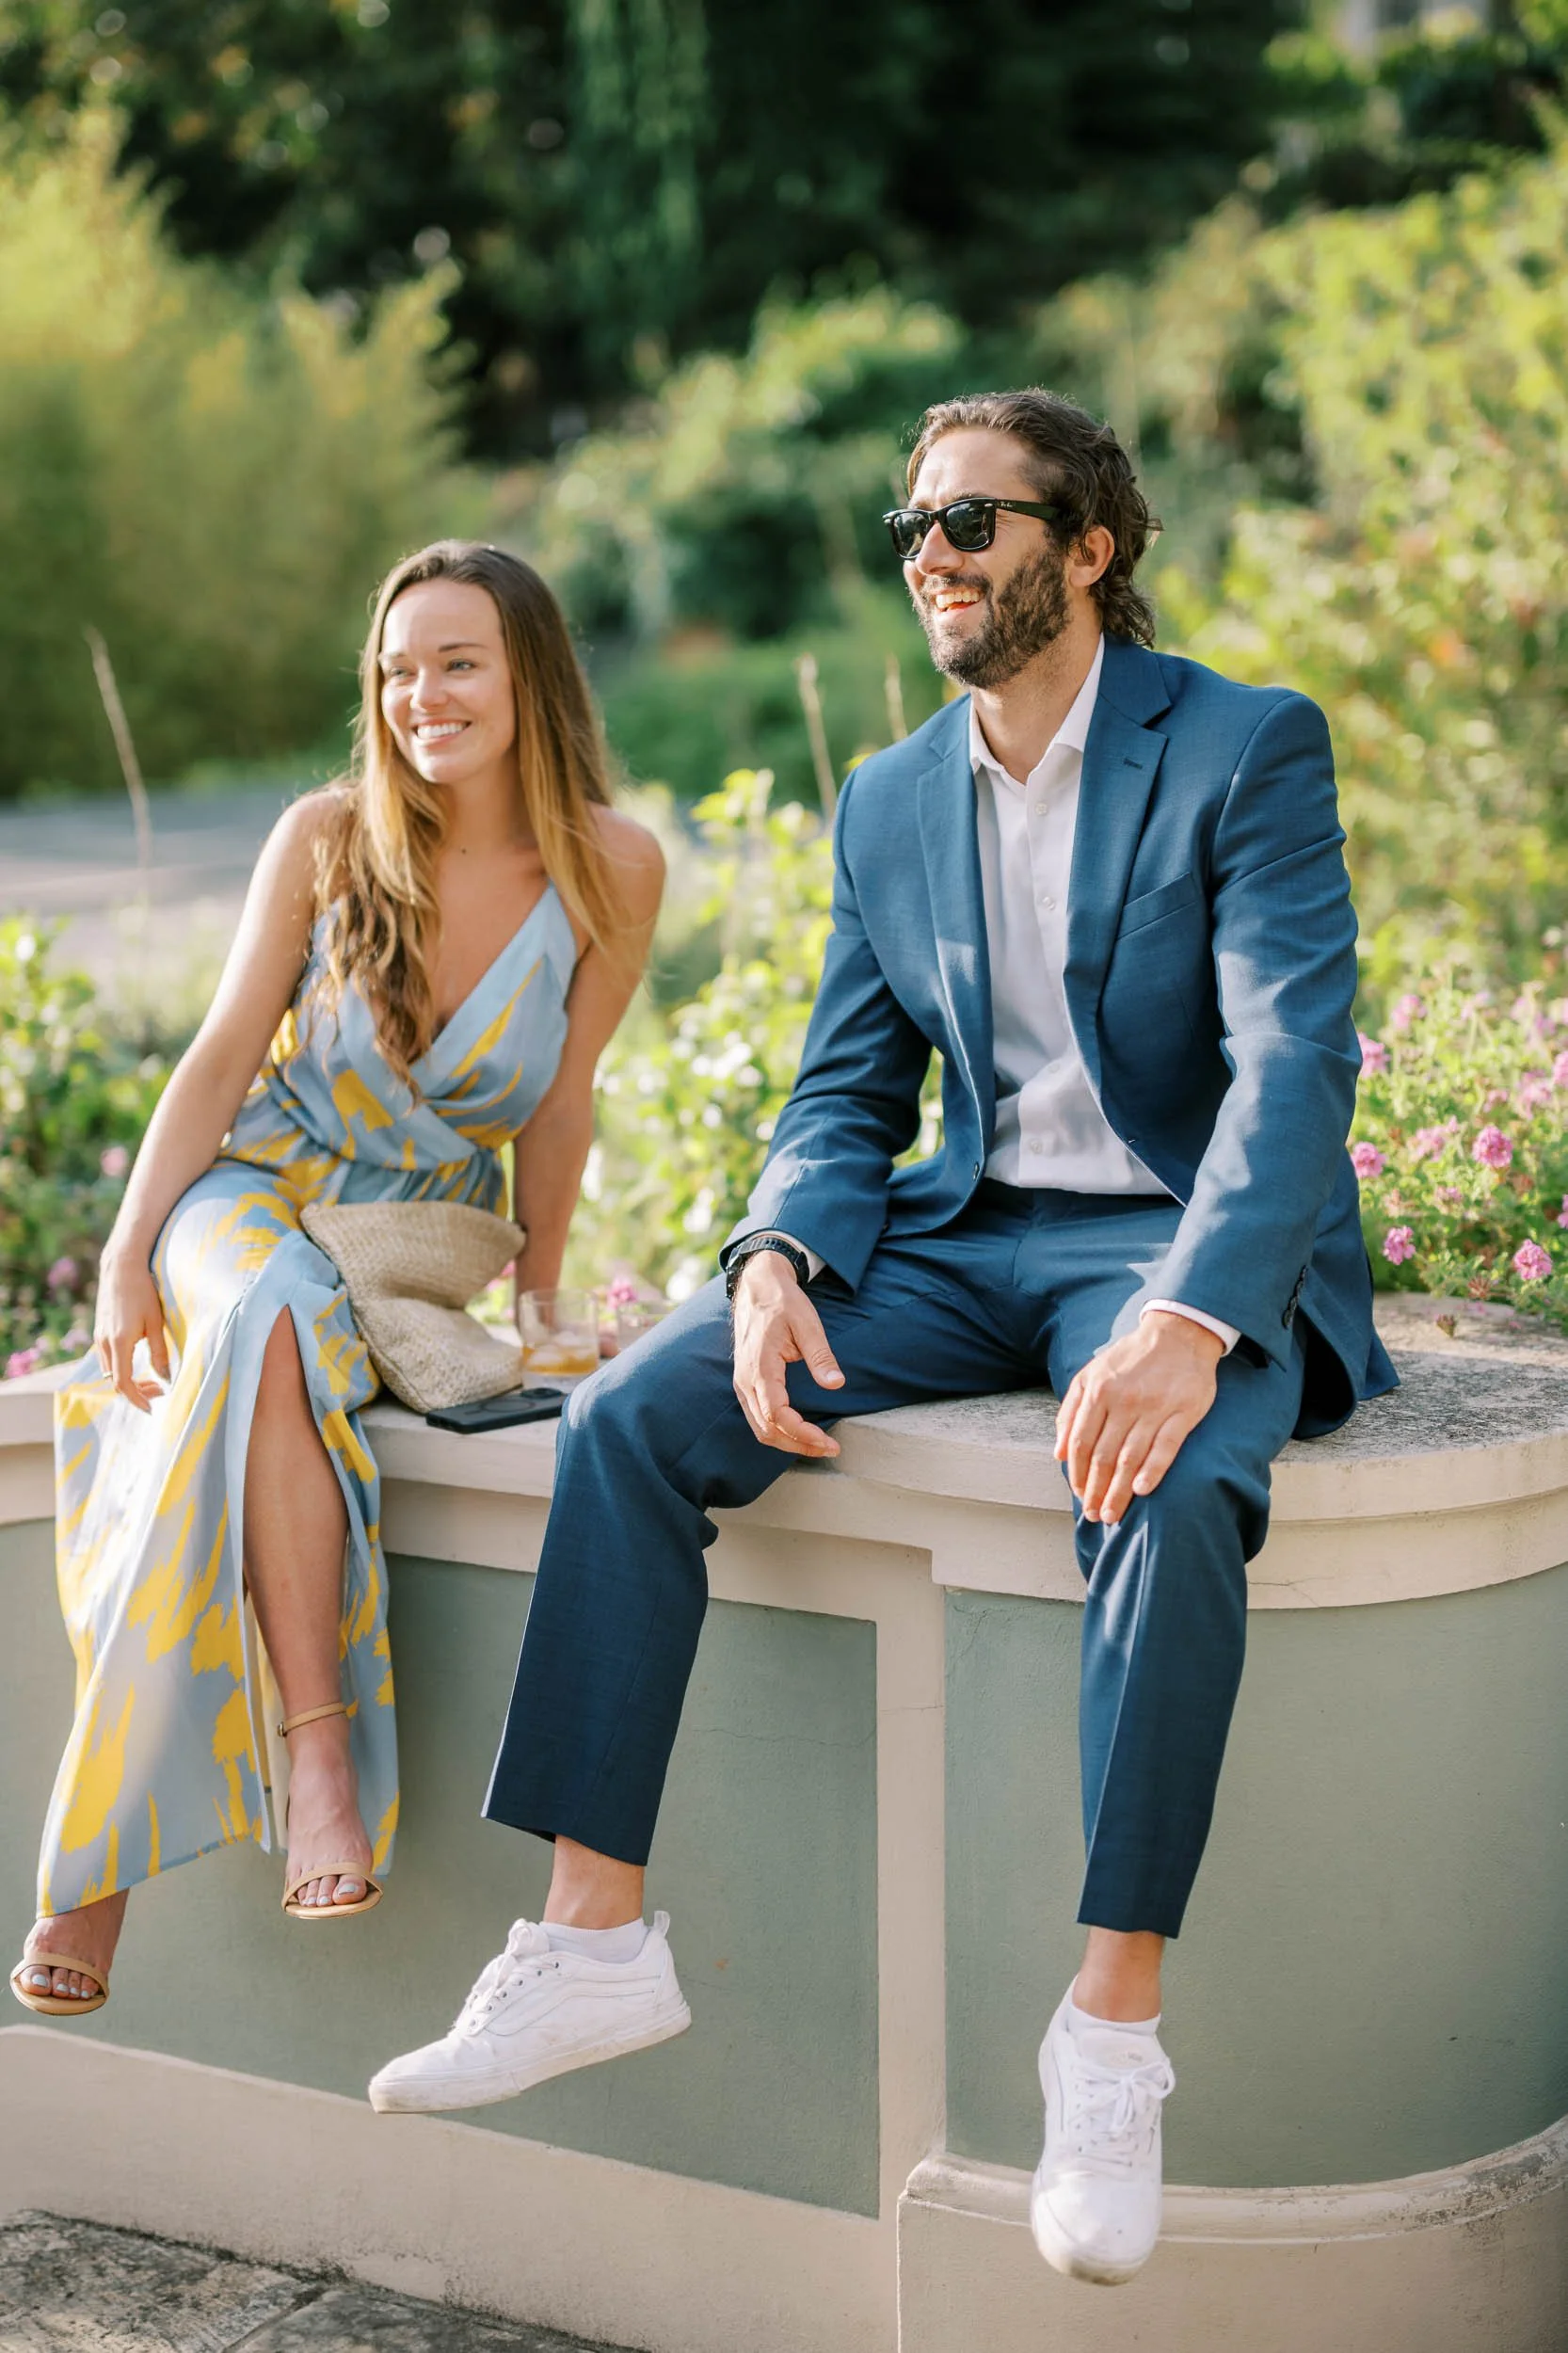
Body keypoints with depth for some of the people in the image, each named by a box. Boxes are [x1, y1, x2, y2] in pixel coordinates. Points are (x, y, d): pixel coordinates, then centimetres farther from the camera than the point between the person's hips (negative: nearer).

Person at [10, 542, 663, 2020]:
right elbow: (221, 1059, -4)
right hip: (256, 1188, 0)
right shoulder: (326, 838, -6)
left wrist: (538, 1311, 2)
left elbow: (560, 1103, 0)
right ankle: (322, 1754, -41)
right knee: (274, 1324, -37)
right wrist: (130, 1250, -15)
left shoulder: (611, 870, -7)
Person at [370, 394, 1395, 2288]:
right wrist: (779, 1261, -12)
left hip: (1192, 1244, -5)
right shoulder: (889, 803, 12)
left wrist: (1191, 1319, -35)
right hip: (962, 1236, 5)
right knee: (632, 1416, -16)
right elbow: (845, 1096, 12)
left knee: (1171, 1484, -38)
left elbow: (1292, 1062, -18)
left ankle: (1112, 2034, -26)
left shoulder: (1248, 750, -6)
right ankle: (595, 1942, -12)